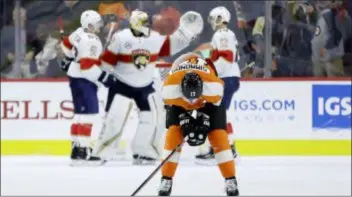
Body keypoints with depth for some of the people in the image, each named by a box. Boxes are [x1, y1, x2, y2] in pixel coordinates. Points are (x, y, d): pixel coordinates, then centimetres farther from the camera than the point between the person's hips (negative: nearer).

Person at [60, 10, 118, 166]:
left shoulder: (80, 33, 5)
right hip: (83, 81, -10)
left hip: (75, 76, 10)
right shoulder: (91, 41, -23)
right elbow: (88, 66, -28)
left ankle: (77, 145, 26)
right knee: (89, 113, -14)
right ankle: (81, 152, -20)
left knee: (81, 112, 18)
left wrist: (68, 59, 39)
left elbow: (67, 44, 23)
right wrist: (104, 78, -22)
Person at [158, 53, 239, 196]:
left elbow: (215, 103, -20)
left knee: (218, 135, -9)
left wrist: (204, 120, -22)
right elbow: (171, 103, -19)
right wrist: (184, 120, -23)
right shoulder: (170, 87, -39)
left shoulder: (213, 86, -41)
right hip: (178, 103, 0)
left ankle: (231, 180, -2)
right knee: (173, 134, -14)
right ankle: (166, 180, -4)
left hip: (209, 102, 0)